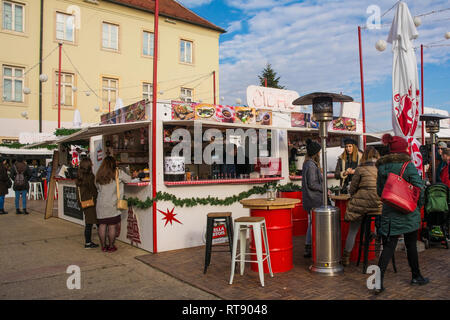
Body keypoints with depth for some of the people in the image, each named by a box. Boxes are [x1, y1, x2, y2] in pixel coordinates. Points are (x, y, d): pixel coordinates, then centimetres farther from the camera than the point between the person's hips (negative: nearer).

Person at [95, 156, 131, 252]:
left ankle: (103, 246, 19)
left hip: (101, 205, 4)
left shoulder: (98, 175, 5)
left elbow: (97, 187, 14)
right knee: (112, 226, 4)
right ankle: (111, 246, 11)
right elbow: (129, 180, 3)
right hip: (112, 205, -4)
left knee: (102, 225, 10)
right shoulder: (118, 173, -6)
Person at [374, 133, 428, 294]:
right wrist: (419, 205, 3)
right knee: (411, 245, 14)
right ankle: (416, 277, 32)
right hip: (408, 213, -3)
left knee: (388, 247, 4)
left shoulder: (382, 167, 3)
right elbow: (419, 188, -12)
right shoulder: (408, 165, -11)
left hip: (389, 213, 3)